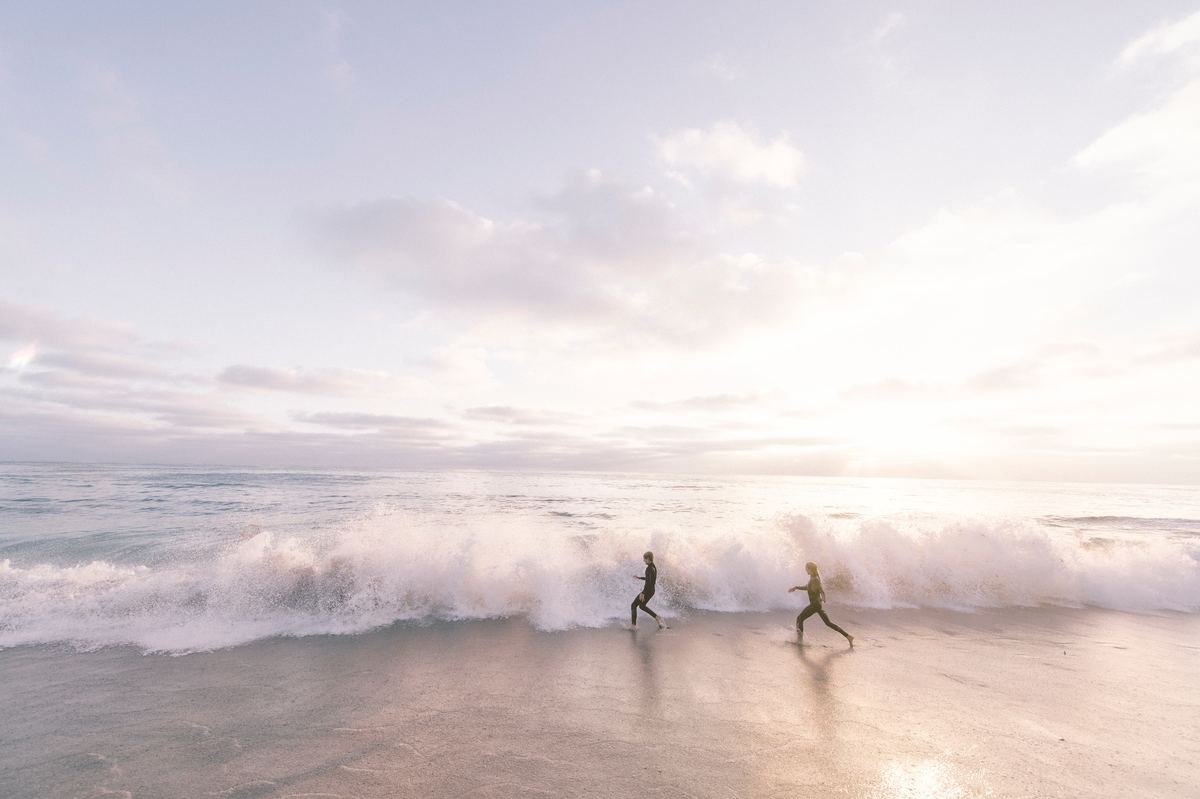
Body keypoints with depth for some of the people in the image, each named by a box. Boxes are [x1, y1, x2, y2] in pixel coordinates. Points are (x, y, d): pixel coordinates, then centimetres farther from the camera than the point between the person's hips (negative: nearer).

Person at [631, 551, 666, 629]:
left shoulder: (649, 568, -20)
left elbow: (648, 582, -27)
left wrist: (643, 593, -26)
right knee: (642, 606, 25)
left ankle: (633, 625, 6)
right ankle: (657, 618, 18)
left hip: (647, 591, -9)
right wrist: (639, 578, 30)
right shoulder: (654, 567, 8)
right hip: (652, 591, 9)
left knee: (633, 606, 4)